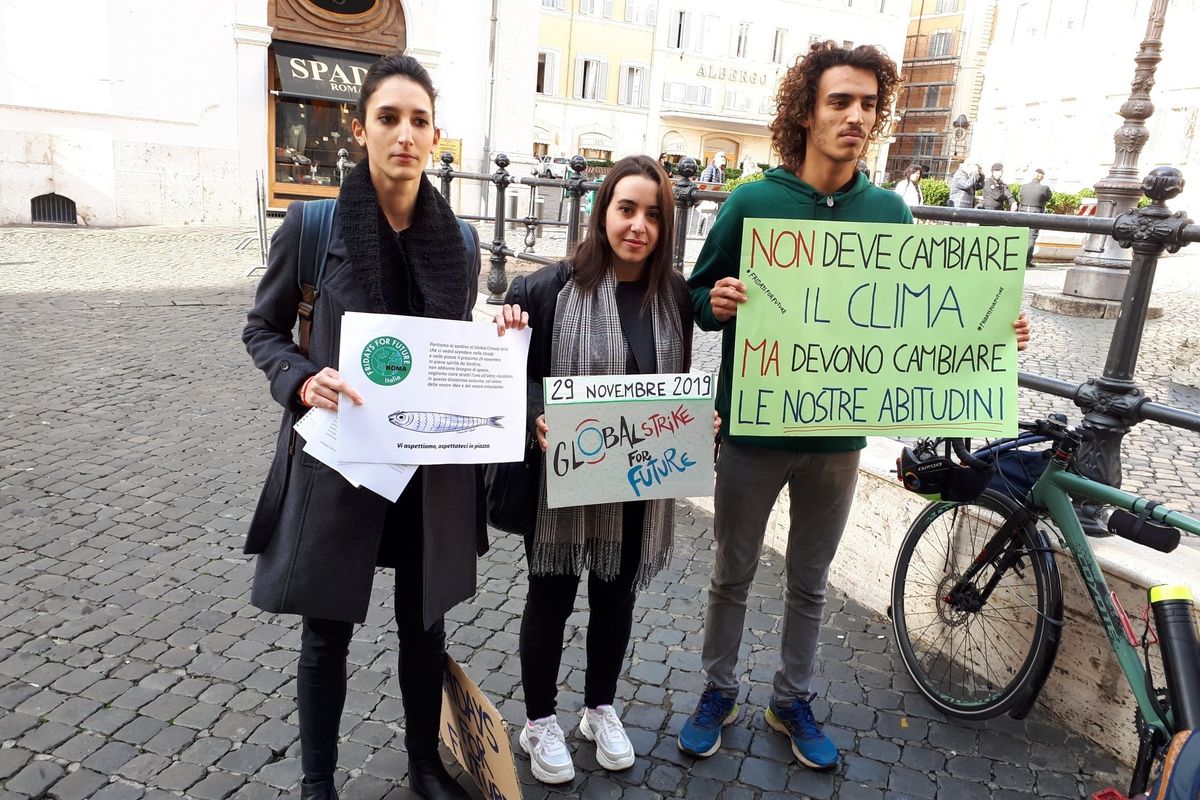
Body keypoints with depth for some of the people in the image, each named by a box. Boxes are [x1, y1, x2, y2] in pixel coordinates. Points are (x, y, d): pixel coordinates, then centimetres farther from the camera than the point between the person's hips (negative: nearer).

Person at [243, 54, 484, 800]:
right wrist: (302, 382, -19)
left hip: (433, 464, 3)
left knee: (425, 623, 18)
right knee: (328, 632, 13)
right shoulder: (313, 222, -9)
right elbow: (263, 330, 1)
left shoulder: (459, 239, 0)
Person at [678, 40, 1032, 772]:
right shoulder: (753, 201, -7)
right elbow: (697, 296, -2)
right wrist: (716, 302, -25)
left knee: (810, 583, 18)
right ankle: (719, 691, 36)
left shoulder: (891, 212, 1)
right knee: (733, 576, 14)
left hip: (838, 434, 2)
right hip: (754, 428, -2)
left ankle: (794, 701, 38)